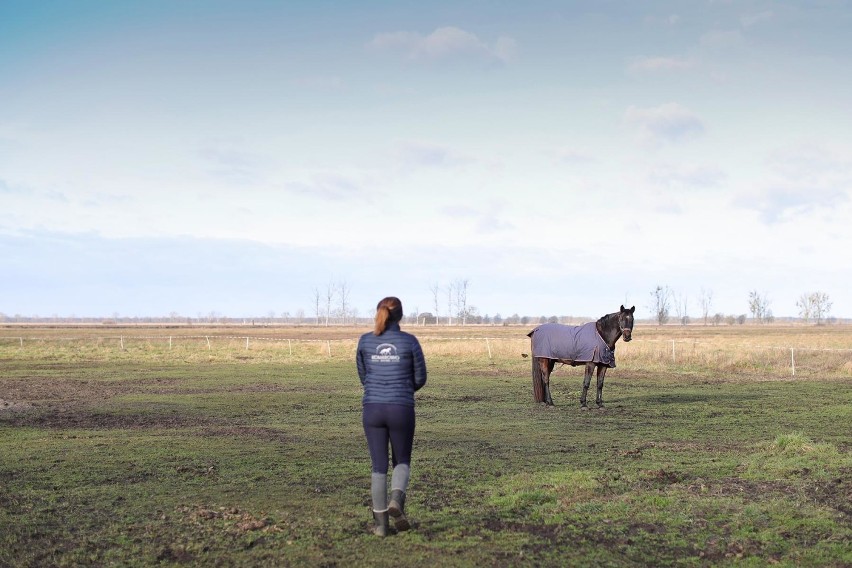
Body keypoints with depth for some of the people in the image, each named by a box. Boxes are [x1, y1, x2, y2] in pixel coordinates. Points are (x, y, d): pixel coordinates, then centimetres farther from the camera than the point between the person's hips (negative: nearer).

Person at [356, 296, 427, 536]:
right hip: (401, 409, -1)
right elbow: (420, 378, 4)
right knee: (402, 461, 16)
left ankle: (381, 523, 7)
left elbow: (363, 375, 13)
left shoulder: (365, 341, 2)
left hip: (372, 408, 2)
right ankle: (396, 500, -11)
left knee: (379, 465, 9)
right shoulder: (409, 341, -4)